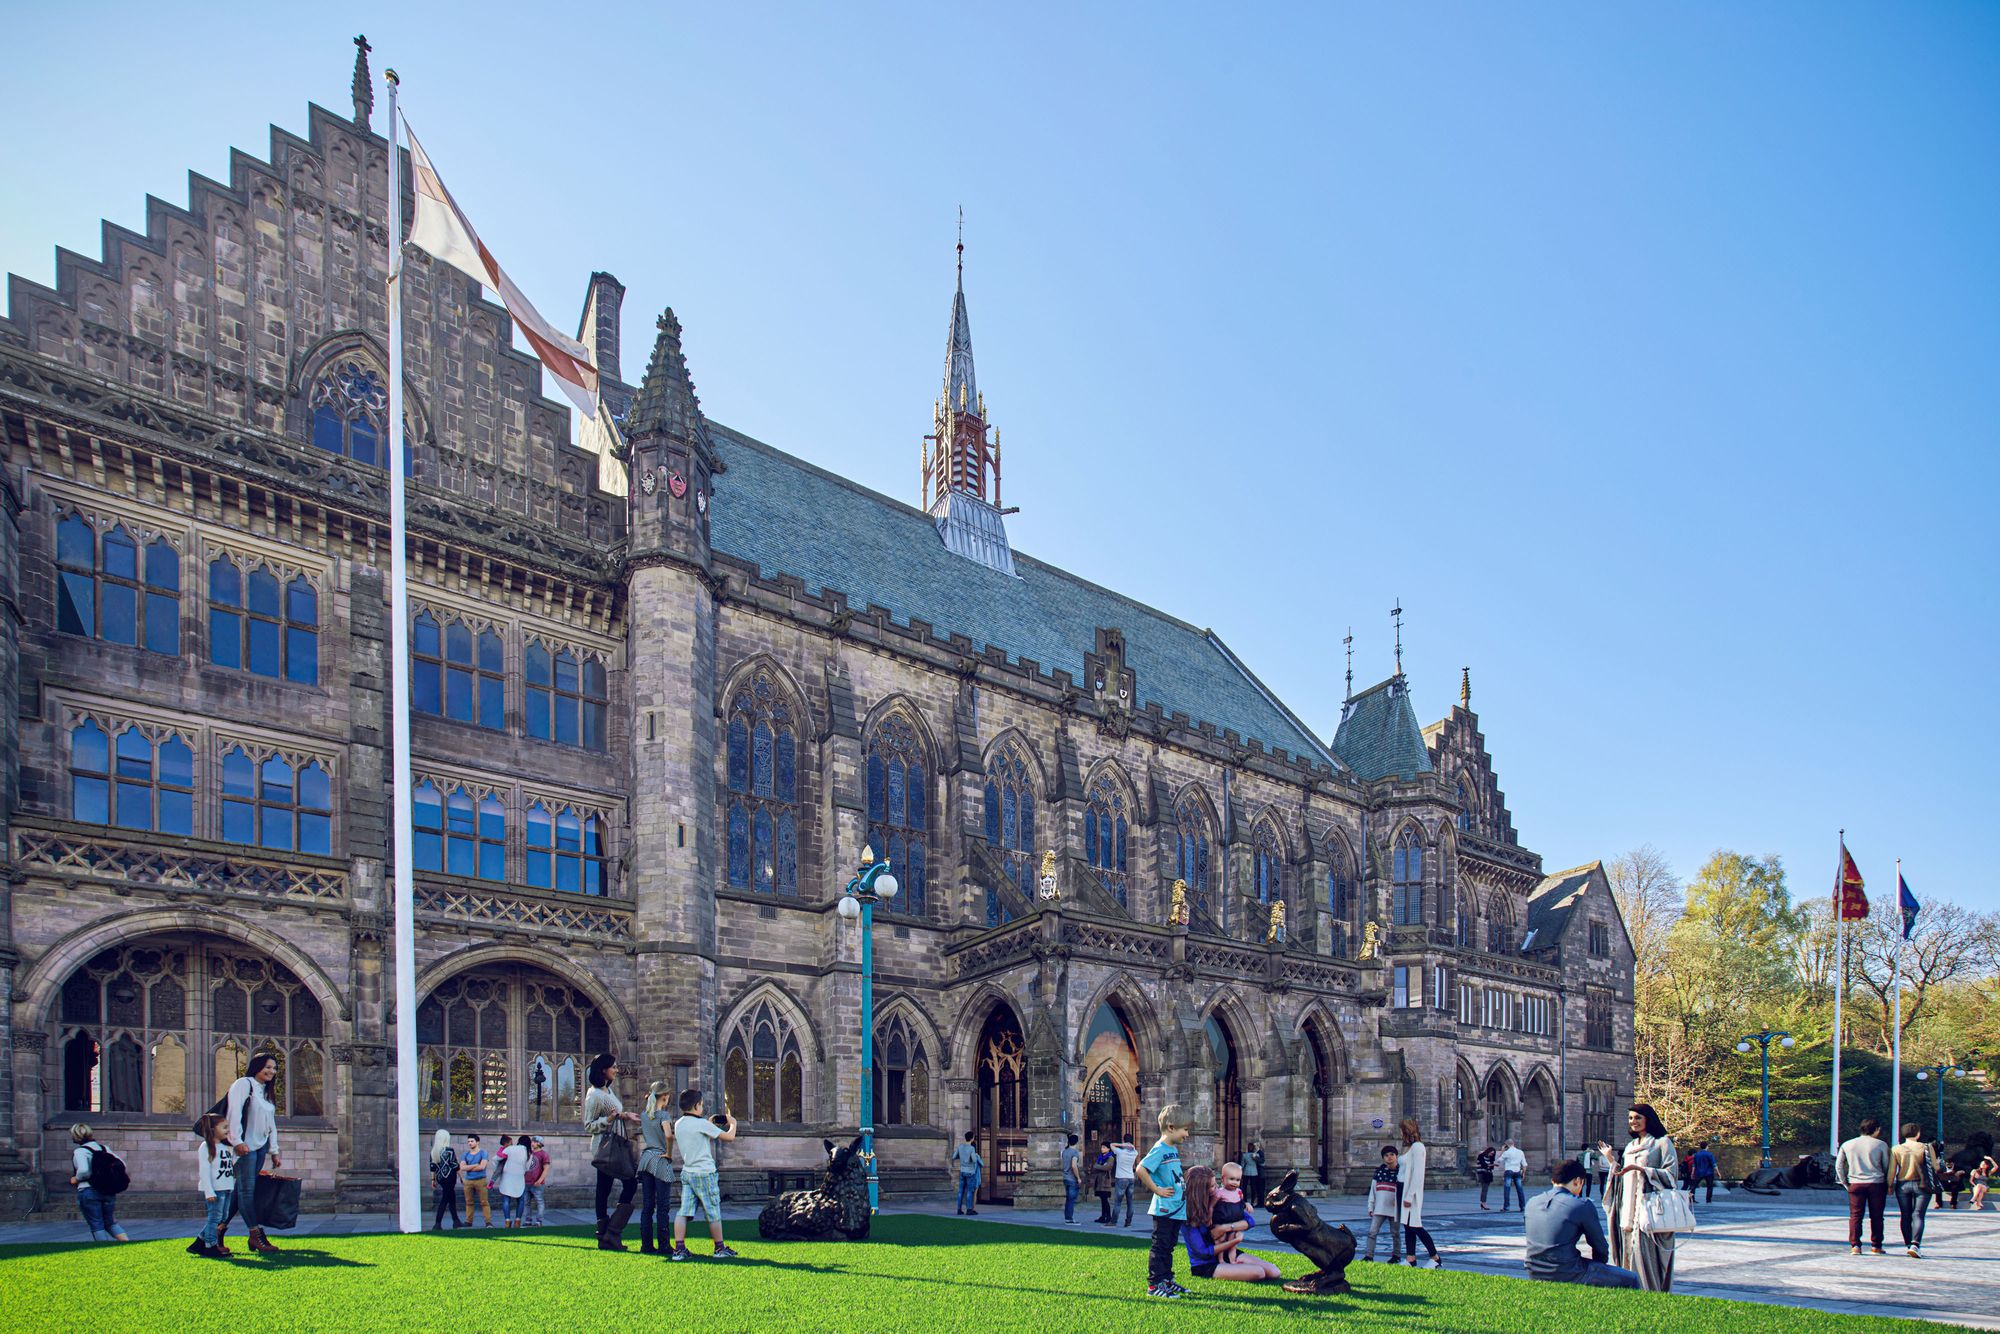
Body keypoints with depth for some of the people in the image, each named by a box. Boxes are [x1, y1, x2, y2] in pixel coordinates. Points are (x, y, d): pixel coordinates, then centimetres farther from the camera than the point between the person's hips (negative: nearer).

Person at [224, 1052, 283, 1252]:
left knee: (254, 1190, 5)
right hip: (246, 1146, -8)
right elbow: (234, 1113, -15)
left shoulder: (266, 1092, 22)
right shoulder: (244, 1084, -4)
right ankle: (256, 1234, -8)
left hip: (261, 1146, 8)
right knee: (247, 1189, -7)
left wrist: (274, 1151, 20)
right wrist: (237, 1141, -23)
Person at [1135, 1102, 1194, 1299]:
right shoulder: (1159, 1149, -16)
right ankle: (1154, 1285, 0)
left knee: (1169, 1247, 16)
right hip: (1164, 1209, -9)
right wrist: (1156, 1189, -19)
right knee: (1160, 1247, -4)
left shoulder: (1173, 1149, 13)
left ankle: (1167, 1280, 25)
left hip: (1177, 1209, 9)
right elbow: (1140, 1169, -26)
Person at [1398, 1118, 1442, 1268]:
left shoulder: (1417, 1147, -13)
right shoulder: (1408, 1147, 15)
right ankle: (1411, 1261, 9)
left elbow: (1417, 1174, -18)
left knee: (1415, 1226, -7)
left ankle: (1436, 1260, 1)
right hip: (1403, 1190, 9)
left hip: (1411, 1191, -9)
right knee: (1407, 1226, 7)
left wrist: (1409, 1196, -20)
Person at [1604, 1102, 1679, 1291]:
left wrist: (1640, 1168, -19)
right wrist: (1611, 1160, 14)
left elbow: (1670, 1175, -11)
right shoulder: (1630, 1146, 20)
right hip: (1629, 1211, 7)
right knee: (1629, 1253, 3)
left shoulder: (1662, 1143, -1)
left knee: (1645, 1253, -12)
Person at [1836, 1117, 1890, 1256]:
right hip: (1877, 1183, -1)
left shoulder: (1847, 1145, 7)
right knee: (1876, 1216, 8)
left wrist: (1844, 1182, 14)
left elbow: (1838, 1166, 7)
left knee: (1855, 1216, 3)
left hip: (1855, 1184, 2)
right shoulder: (1881, 1145, -1)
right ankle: (1877, 1246, 12)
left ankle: (1855, 1245, -5)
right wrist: (1888, 1184, 13)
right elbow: (1887, 1166, 2)